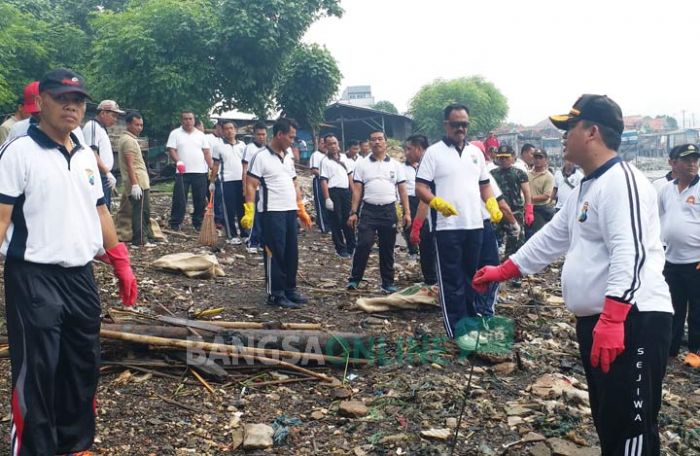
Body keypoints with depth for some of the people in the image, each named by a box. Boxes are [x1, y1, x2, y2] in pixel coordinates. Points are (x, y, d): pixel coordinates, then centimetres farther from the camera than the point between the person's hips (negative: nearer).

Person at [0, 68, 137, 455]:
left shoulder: (86, 156, 12)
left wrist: (121, 264, 18)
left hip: (81, 276, 7)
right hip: (34, 279, -7)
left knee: (83, 368, 16)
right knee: (36, 373, 1)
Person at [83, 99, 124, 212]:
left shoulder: (102, 128, 20)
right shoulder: (92, 126, -10)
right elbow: (91, 153, -20)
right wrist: (107, 173, -18)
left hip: (104, 178, 10)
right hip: (97, 178, -10)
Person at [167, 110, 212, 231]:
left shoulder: (200, 135, 12)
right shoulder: (175, 133, 3)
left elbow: (206, 152, 10)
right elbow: (171, 150, -5)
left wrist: (211, 168, 1)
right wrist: (178, 161, -23)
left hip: (200, 172, 3)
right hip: (182, 172, -3)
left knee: (200, 200, 5)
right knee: (179, 199, -2)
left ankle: (198, 223, 16)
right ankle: (175, 224, 6)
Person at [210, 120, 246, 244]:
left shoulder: (242, 145, 8)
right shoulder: (219, 146, 0)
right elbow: (215, 166, 2)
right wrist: (212, 182, -1)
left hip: (241, 180, 3)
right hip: (226, 181, -3)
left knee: (242, 208, 9)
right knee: (229, 210, 1)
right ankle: (232, 235, 8)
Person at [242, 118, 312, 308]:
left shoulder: (288, 157, 15)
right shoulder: (261, 156, -9)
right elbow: (251, 186, -12)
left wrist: (302, 209, 18)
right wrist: (249, 211, -21)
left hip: (291, 211, 8)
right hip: (272, 213, -8)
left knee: (291, 253, 12)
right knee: (275, 254, -1)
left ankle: (290, 289, 23)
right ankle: (276, 294, 7)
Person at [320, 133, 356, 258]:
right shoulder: (325, 161, -6)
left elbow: (349, 175, 18)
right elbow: (323, 181, -12)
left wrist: (353, 192, 12)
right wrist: (327, 199, -18)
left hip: (346, 191, 5)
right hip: (334, 193, -5)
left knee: (349, 220, 10)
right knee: (336, 222, 2)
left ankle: (351, 247, 20)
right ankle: (341, 249, 12)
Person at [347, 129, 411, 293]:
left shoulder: (395, 165, 8)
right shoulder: (362, 164, 5)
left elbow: (402, 190, 7)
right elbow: (357, 190, 3)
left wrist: (407, 212, 0)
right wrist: (353, 212, -4)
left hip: (389, 211, 2)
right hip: (368, 210, -1)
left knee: (387, 248, 7)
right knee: (363, 245, -10)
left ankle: (388, 282, 16)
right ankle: (354, 278, 2)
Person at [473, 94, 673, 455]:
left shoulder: (621, 180, -13)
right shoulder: (586, 187, 20)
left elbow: (630, 255, -24)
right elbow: (551, 238, 27)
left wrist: (611, 320, -31)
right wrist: (502, 271, 28)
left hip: (633, 322, -11)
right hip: (596, 321, 11)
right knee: (607, 425, 17)